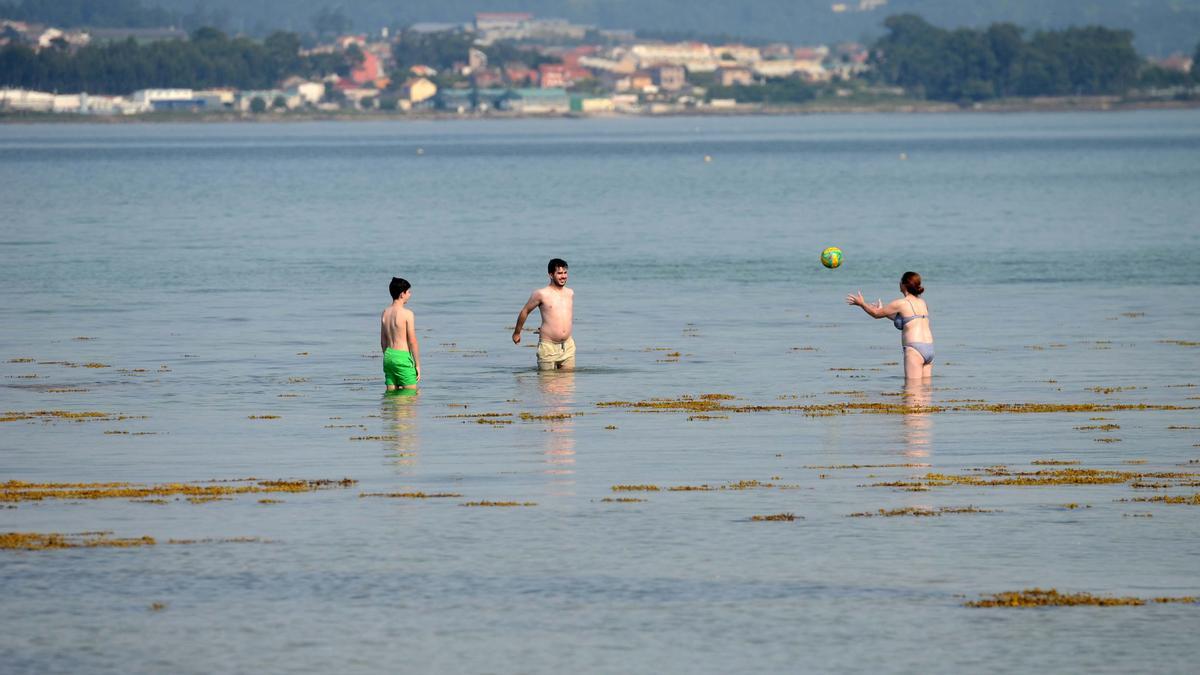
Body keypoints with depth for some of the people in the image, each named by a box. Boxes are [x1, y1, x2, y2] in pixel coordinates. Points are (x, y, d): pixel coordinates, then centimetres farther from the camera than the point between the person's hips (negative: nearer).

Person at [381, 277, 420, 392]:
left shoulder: (385, 313, 8)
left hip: (388, 356, 7)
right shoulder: (407, 313, -13)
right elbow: (412, 342, -13)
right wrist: (417, 364, -6)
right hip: (402, 356, -7)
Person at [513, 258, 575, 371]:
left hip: (568, 346, 5)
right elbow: (525, 311, 6)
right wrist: (517, 333, 16)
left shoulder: (570, 293, 10)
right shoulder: (542, 294, -5)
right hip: (548, 346, -5)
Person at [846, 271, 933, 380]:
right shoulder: (922, 303, 17)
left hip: (914, 349, -8)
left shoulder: (901, 303, -5)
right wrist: (883, 310, 42)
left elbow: (876, 313, 7)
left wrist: (861, 303, 24)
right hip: (929, 348, 8)